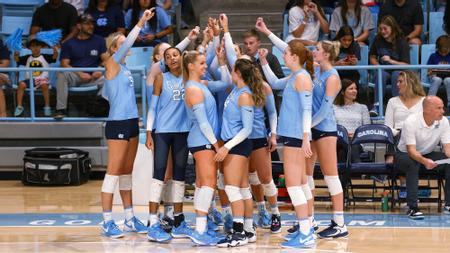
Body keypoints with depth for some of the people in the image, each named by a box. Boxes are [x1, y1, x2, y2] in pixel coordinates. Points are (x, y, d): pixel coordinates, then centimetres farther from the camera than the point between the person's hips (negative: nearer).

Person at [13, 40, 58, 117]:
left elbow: (54, 57, -7)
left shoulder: (45, 57, 8)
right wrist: (16, 55, -20)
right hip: (29, 79, 2)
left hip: (42, 79, -2)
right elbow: (17, 60, 4)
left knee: (44, 85, -36)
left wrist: (55, 52, -30)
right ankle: (19, 106, -19)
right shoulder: (27, 58, 14)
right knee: (21, 84, -28)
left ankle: (47, 107, -24)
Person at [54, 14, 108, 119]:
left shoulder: (99, 40, 14)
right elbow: (64, 64, 0)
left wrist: (100, 70, -16)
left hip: (93, 76, 0)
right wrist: (80, 74, -15)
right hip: (75, 76, 0)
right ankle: (61, 109, -30)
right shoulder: (69, 43, 9)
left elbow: (106, 60, 7)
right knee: (62, 74, -32)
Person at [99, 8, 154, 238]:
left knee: (127, 172, 13)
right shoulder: (112, 64, -8)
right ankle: (107, 222, -3)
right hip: (118, 124, -8)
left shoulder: (124, 68, 14)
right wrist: (141, 23, -29)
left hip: (131, 123, 8)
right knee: (114, 172, -6)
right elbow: (127, 44, -24)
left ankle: (130, 219, 19)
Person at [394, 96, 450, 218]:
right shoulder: (411, 122, -24)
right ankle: (412, 207, -36)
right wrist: (424, 161, -51)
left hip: (428, 155, 5)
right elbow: (411, 150, -30)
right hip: (405, 155, -5)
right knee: (412, 163, -39)